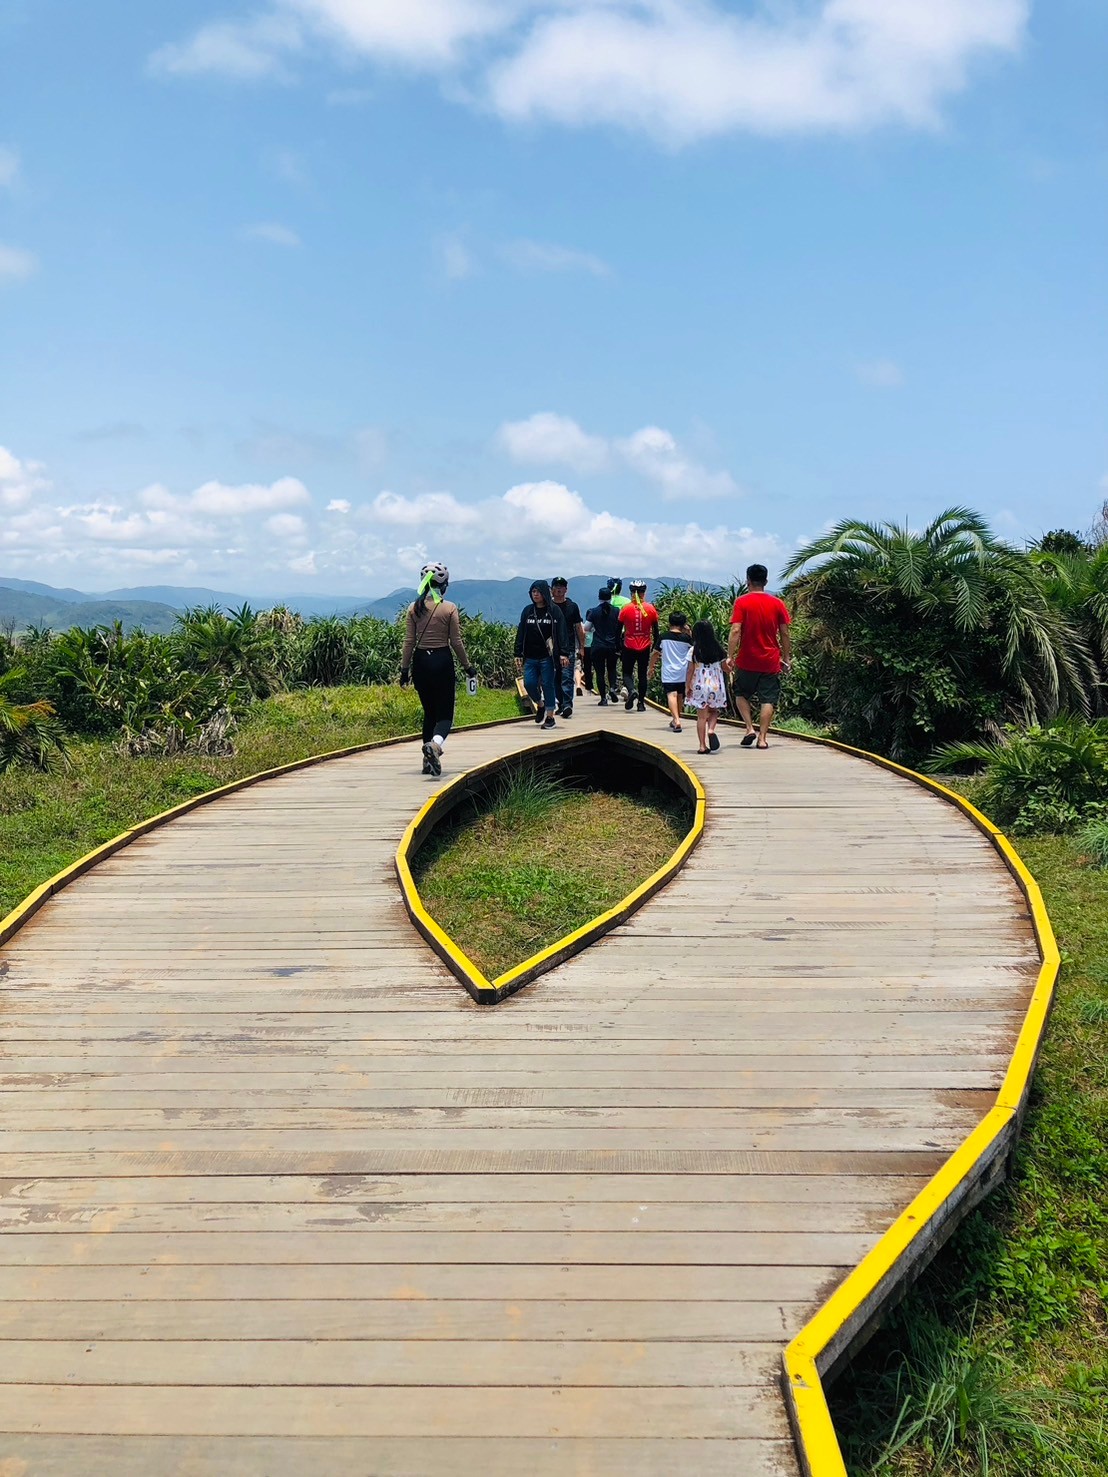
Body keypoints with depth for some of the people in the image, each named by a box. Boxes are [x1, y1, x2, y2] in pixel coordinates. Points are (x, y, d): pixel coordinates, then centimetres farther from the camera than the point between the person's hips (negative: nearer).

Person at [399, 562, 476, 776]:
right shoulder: (449, 608, -7)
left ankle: (429, 761, 16)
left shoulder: (414, 608, 0)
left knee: (429, 712, 16)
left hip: (420, 661, 3)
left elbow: (409, 642, 0)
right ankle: (435, 743, -30)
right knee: (445, 712, 2)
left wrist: (404, 669, 7)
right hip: (442, 661, -3)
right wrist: (467, 666, 7)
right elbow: (456, 642, -5)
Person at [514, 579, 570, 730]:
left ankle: (550, 716, 9)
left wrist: (564, 653, -13)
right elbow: (520, 634, 11)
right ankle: (540, 705, 25)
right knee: (529, 683, -3)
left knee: (548, 685, -1)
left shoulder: (554, 611, -1)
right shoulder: (527, 611, 10)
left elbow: (562, 633, -5)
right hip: (530, 657, 4)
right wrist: (518, 654, 6)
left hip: (548, 657, -4)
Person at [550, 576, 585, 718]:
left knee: (567, 677, -11)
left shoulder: (572, 606, 6)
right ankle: (561, 704, 18)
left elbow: (579, 628, 8)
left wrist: (581, 647, 2)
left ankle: (567, 705, -19)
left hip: (569, 648, -2)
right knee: (555, 679, 7)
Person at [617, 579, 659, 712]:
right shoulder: (650, 609, -3)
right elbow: (655, 629, 3)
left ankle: (631, 690, -21)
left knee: (627, 673, 9)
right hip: (645, 647, 1)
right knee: (642, 674, 11)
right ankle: (641, 703, 10)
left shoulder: (626, 608, -6)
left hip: (629, 647, -1)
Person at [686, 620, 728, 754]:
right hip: (716, 685, 2)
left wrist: (687, 686, 2)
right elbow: (725, 667, 5)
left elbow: (690, 670, -5)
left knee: (701, 716, 3)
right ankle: (711, 730, -10)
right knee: (713, 711, 19)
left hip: (699, 685, -1)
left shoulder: (694, 650, -5)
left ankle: (703, 745, 3)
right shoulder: (718, 649, 0)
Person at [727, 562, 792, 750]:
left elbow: (735, 631, -13)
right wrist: (786, 658, 12)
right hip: (771, 662, 2)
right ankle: (762, 738, 2)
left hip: (747, 661, -2)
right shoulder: (777, 603, 3)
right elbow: (785, 634, 3)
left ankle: (750, 729, 1)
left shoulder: (742, 602, -5)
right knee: (768, 700, 5)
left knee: (741, 695, 16)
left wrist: (730, 656, -11)